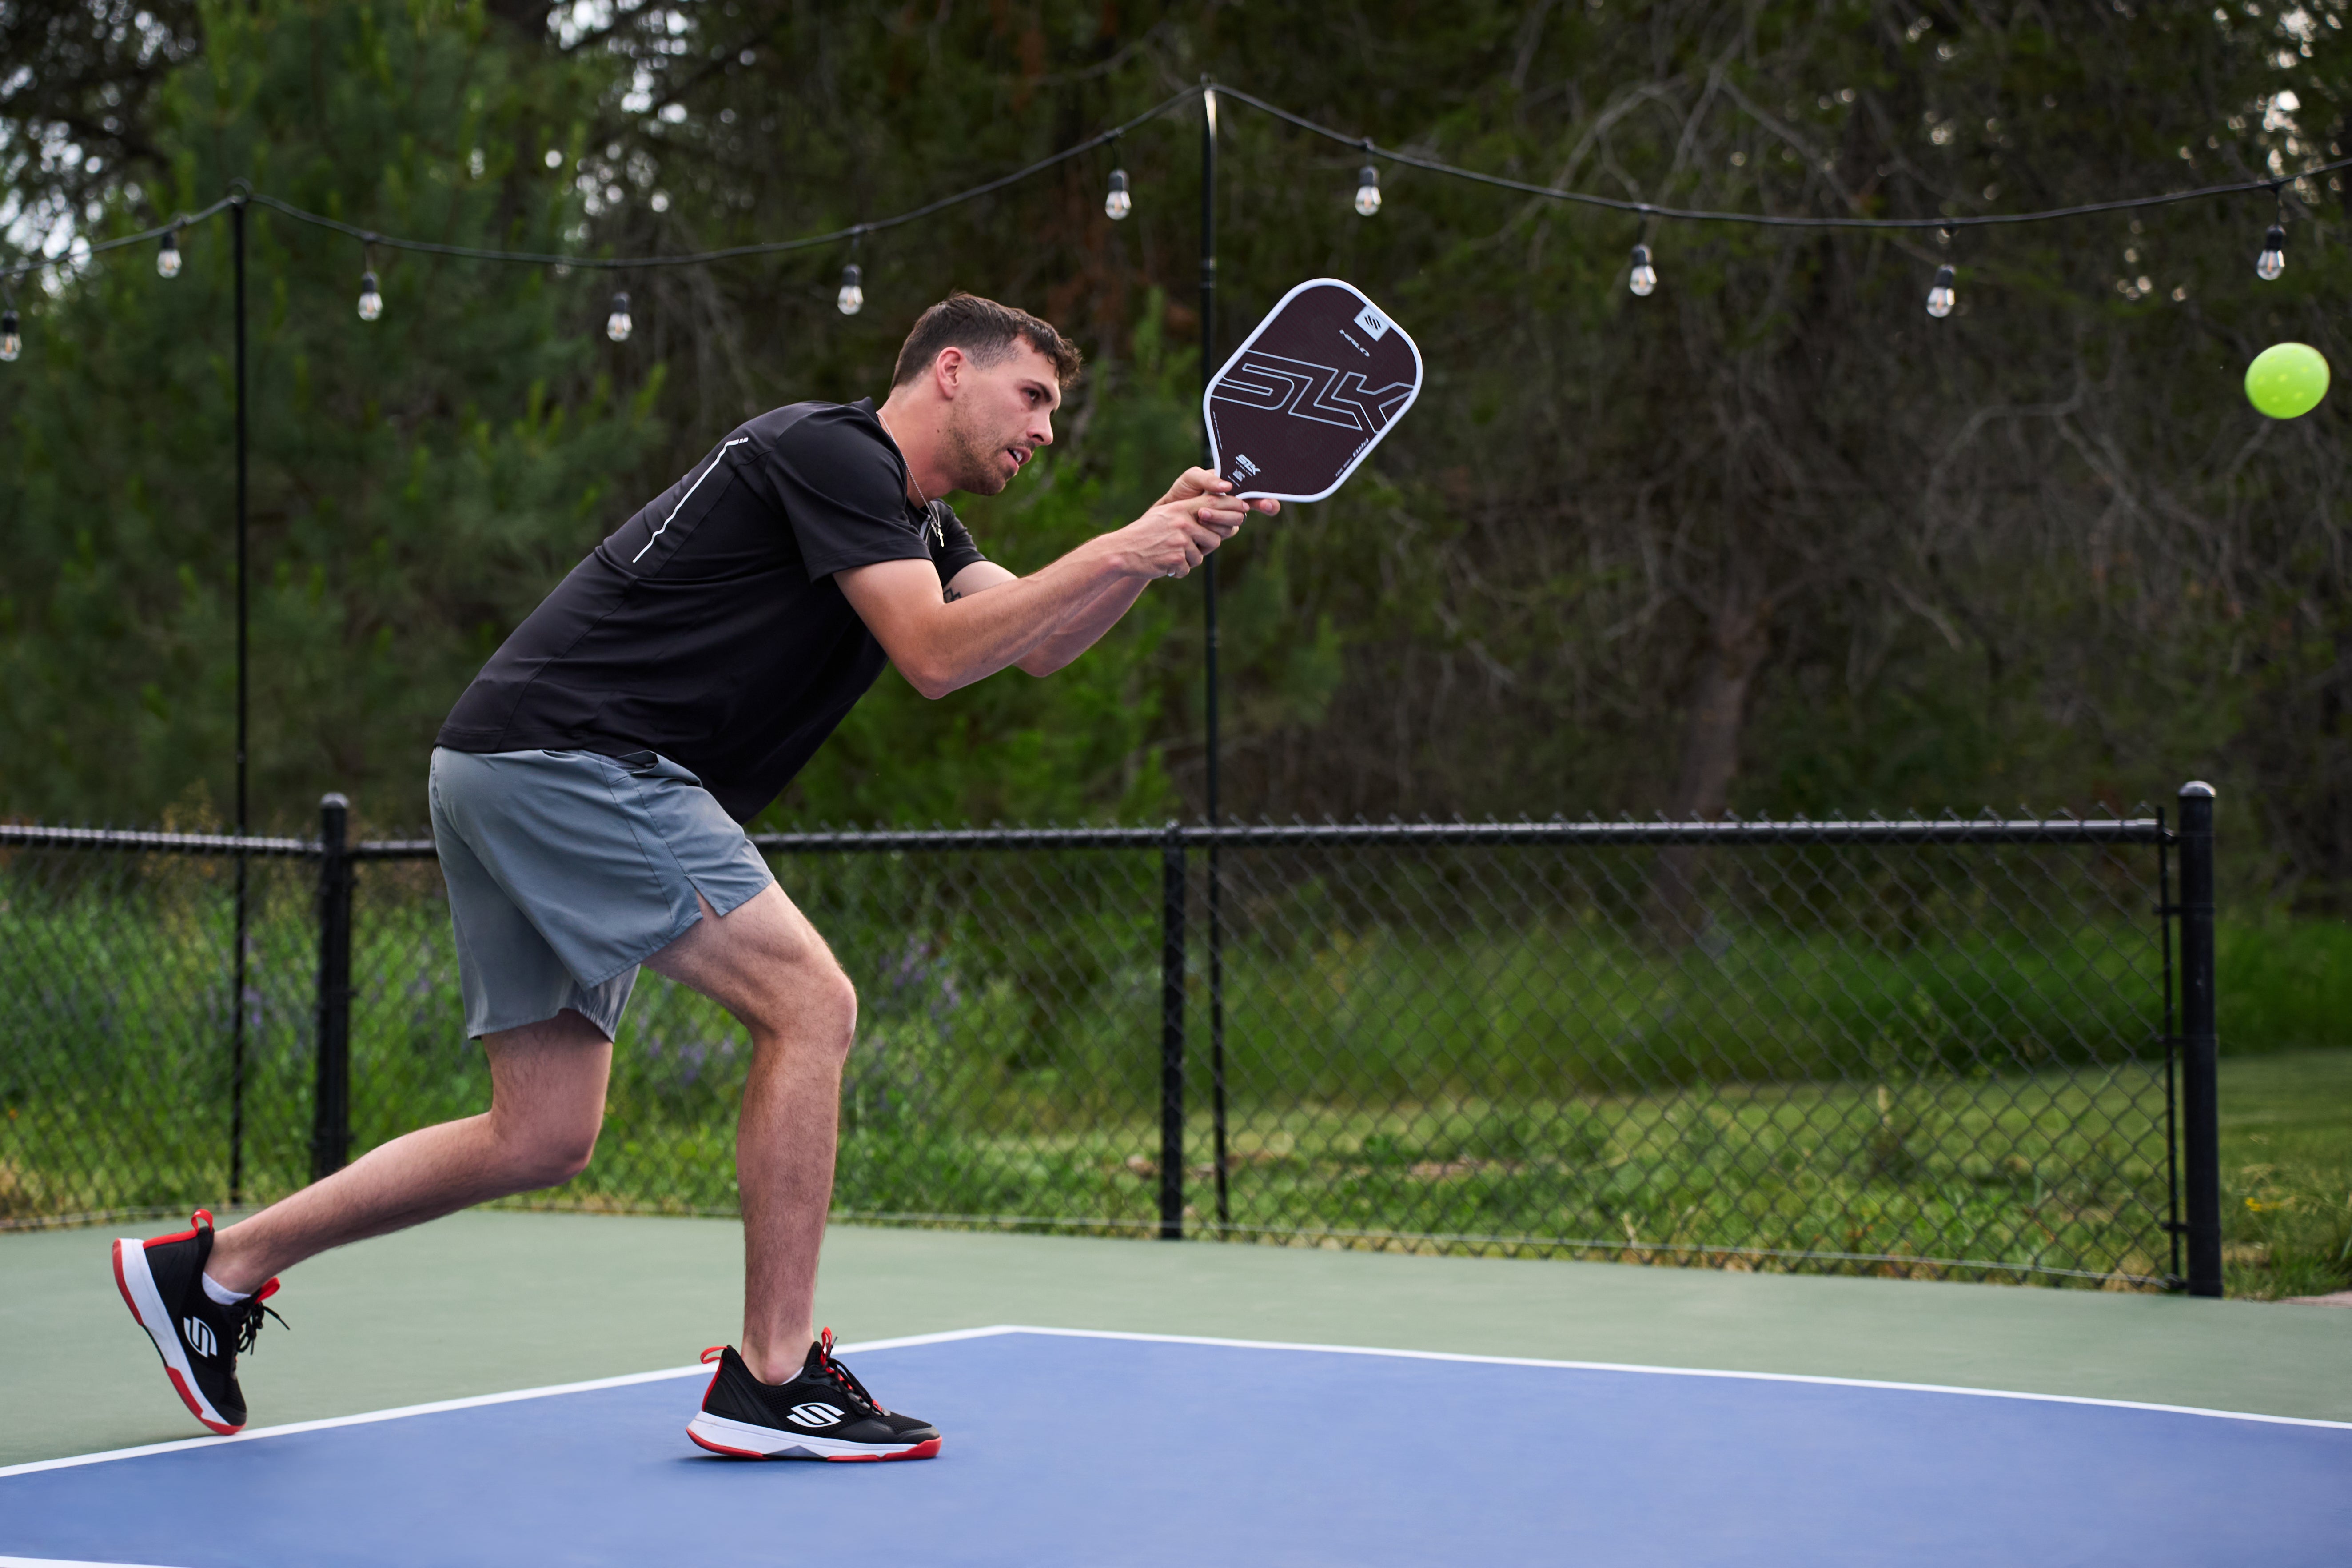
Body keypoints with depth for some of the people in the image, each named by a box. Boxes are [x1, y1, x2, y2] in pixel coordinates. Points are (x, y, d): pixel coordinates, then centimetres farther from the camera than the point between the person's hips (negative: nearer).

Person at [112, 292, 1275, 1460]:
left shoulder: (912, 519, 21)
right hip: (568, 748, -10)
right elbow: (934, 656, -17)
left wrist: (1159, 543, 1)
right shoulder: (833, 451, -9)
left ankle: (212, 1267, 18)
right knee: (809, 1001, -14)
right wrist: (1115, 551, -15)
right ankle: (772, 1377, -11)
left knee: (543, 1139, 9)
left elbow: (1040, 642, 17)